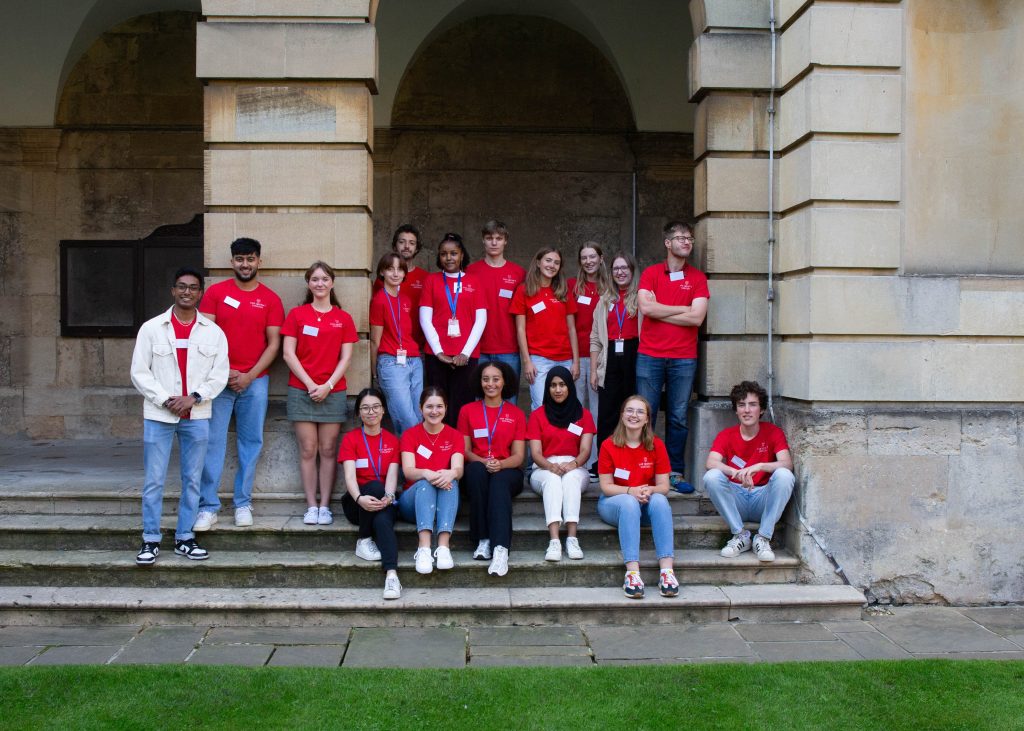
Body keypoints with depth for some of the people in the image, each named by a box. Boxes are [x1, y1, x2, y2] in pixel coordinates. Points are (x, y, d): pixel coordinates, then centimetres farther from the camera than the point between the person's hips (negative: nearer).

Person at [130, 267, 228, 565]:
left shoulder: (214, 332, 5)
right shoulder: (151, 328, 2)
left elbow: (219, 375, 2)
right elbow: (139, 372, 0)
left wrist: (194, 397, -12)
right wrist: (165, 400, -10)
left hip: (197, 416, 1)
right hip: (158, 416, -1)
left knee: (192, 480, 7)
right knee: (154, 481, 1)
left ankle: (184, 538, 17)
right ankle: (150, 540, 10)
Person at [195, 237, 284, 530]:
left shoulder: (270, 299, 5)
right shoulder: (216, 292, 4)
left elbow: (274, 343, 2)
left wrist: (250, 375, -8)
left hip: (254, 381, 1)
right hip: (218, 379, -1)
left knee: (251, 442, 5)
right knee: (212, 442, -3)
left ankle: (243, 503, 15)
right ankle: (208, 506, 2)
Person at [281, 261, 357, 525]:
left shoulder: (343, 318, 7)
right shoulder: (297, 314, 5)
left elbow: (345, 358, 3)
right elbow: (288, 354, 0)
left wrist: (328, 385, -9)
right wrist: (310, 384, -9)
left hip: (333, 391, 1)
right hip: (302, 390, -1)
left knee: (328, 450, 1)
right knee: (308, 450, -1)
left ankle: (324, 506, 6)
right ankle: (311, 506, 4)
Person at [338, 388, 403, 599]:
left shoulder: (392, 440, 10)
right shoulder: (350, 439, 3)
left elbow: (392, 475, -5)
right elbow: (349, 475, -12)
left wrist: (388, 497, -28)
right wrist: (360, 498, -34)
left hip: (383, 502, 1)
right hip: (358, 502, -1)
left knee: (383, 521, -35)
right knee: (375, 486, -35)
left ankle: (391, 575, -53)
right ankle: (364, 541, -20)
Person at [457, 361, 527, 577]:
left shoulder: (516, 413, 11)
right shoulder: (468, 411, 13)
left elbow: (518, 456, 4)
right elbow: (464, 450, 6)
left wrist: (500, 464, -19)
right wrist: (483, 462, -16)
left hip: (507, 472, -1)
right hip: (477, 471, 1)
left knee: (499, 481, -37)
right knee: (476, 470, -36)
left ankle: (501, 548, -53)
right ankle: (483, 539, -37)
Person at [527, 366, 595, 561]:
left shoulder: (583, 415, 12)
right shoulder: (537, 415, 10)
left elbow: (585, 450, 0)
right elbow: (536, 453, -1)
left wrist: (574, 463, -23)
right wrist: (552, 466, -23)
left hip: (576, 470, 1)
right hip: (544, 470, 0)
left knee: (571, 477, -36)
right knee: (552, 479, -37)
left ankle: (572, 539, -48)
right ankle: (554, 541, -52)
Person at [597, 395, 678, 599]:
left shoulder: (657, 445, -1)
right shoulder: (609, 445, -6)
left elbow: (664, 486, -3)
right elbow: (606, 486, -8)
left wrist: (649, 491, -26)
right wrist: (630, 491, -25)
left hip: (646, 504, 2)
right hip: (614, 503, -2)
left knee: (660, 500, -32)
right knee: (629, 503, -36)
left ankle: (667, 570, -43)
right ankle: (632, 572, -47)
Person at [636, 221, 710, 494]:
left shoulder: (697, 277, 7)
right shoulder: (651, 273, 6)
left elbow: (697, 317, -6)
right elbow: (645, 307, -10)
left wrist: (660, 312, -5)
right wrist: (683, 309, -5)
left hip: (684, 359, 1)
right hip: (650, 356, -1)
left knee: (678, 418, 4)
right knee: (645, 416, 1)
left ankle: (676, 473, 13)